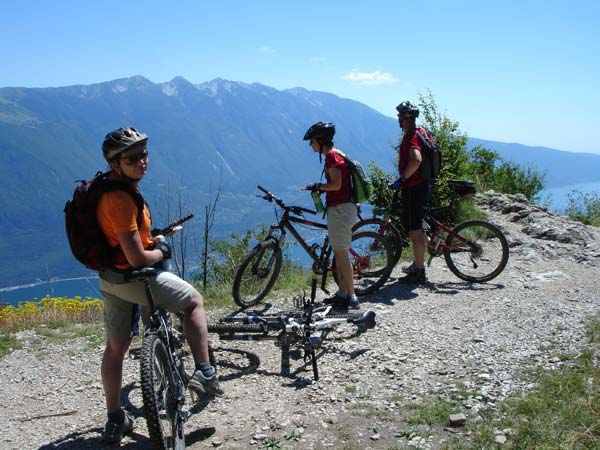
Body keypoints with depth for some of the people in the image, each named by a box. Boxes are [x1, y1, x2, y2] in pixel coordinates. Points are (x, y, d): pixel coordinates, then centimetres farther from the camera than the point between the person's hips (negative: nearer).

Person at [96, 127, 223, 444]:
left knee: (116, 346, 17)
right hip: (133, 277, -9)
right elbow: (137, 258, -27)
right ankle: (204, 372, 9)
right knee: (194, 301, 12)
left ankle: (115, 420, 30)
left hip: (109, 279, 9)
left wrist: (153, 242, 21)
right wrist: (161, 252, -7)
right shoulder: (121, 198, -27)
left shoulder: (105, 185, 4)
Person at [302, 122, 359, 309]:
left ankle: (351, 297, 0)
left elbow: (336, 184, -22)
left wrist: (317, 186, -11)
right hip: (338, 208, 10)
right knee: (338, 254, 14)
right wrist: (319, 189, 12)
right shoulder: (332, 155, 17)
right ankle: (342, 294, 21)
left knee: (341, 255, -6)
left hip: (340, 209, -10)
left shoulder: (332, 156, -13)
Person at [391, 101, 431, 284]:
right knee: (415, 229, 20)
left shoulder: (410, 137, -18)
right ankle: (418, 264, 33)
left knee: (415, 231, -4)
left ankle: (418, 273, 3)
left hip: (414, 188, -10)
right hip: (422, 185, 10)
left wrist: (402, 178, -25)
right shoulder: (419, 133, 13)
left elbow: (416, 160, -35)